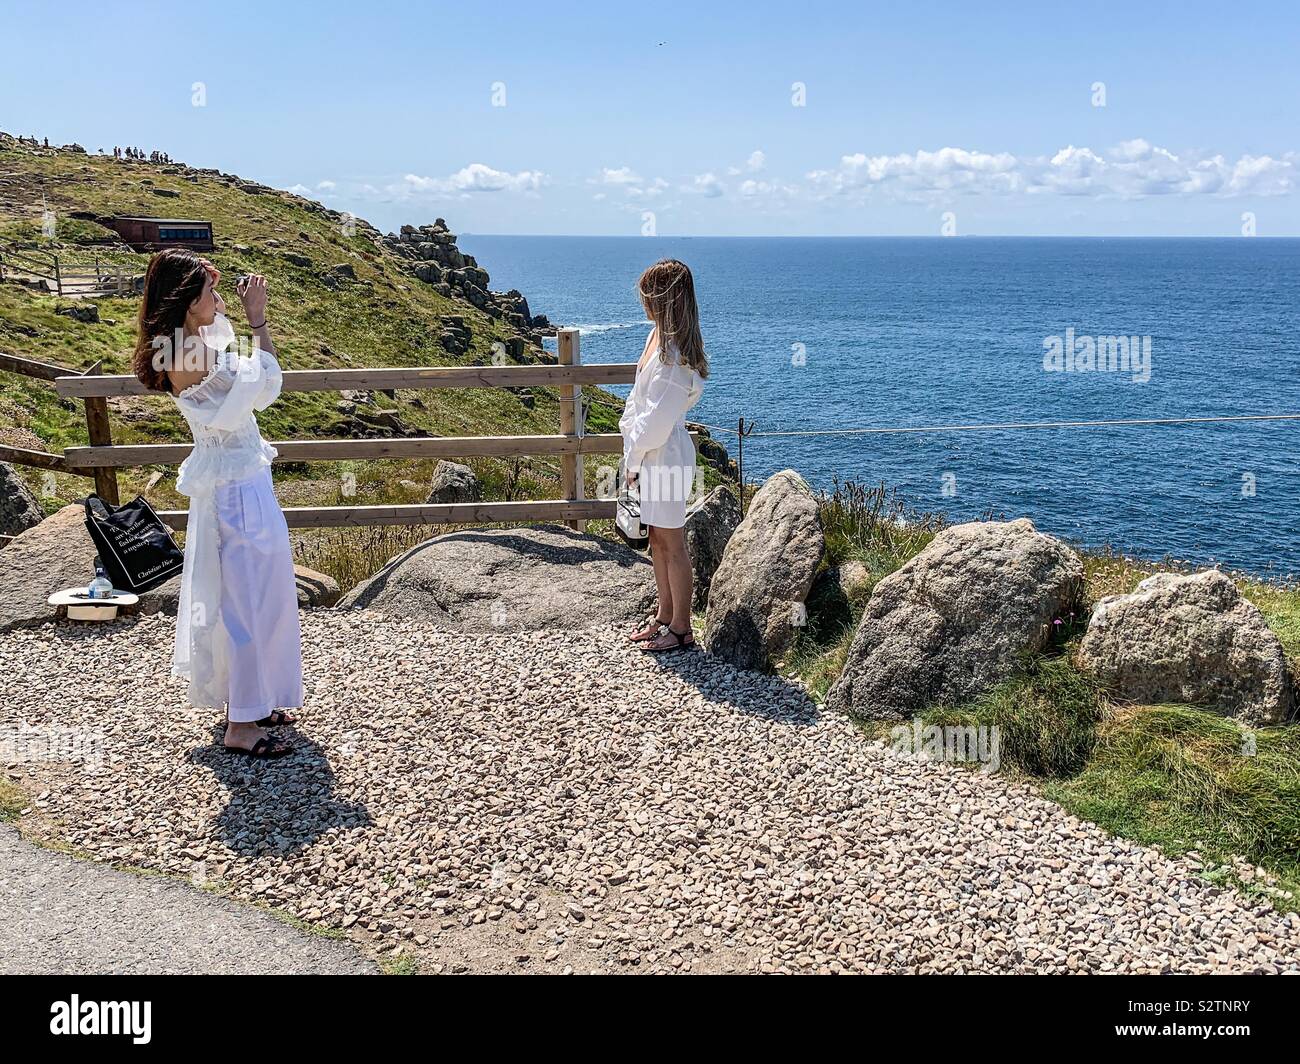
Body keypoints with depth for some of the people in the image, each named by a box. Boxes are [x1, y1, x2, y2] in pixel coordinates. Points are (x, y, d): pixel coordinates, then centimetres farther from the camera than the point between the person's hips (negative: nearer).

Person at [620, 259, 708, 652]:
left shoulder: (675, 354, -22)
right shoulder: (657, 337, 8)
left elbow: (658, 418, -21)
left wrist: (635, 460, -11)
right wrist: (633, 456, 9)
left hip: (665, 456, -9)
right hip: (649, 453, 9)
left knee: (672, 545, 1)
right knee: (658, 540, 18)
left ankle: (681, 628, 13)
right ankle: (664, 614, 31)